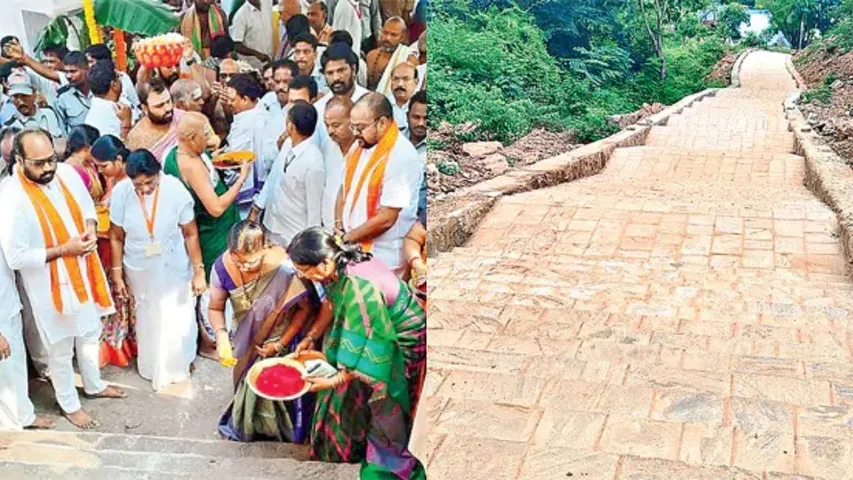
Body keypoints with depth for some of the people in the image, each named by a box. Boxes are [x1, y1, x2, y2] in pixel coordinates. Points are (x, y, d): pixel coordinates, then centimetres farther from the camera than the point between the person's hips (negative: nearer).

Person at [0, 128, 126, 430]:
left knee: (90, 334, 25)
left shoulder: (67, 173, -8)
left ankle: (94, 385, 49)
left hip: (84, 273, 6)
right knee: (61, 349, 14)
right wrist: (63, 249, -25)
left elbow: (87, 207, 9)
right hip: (50, 286, -6)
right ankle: (69, 404, 36)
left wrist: (90, 228, -12)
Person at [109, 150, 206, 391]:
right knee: (148, 319, 20)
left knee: (178, 317, 14)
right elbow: (116, 237, -8)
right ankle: (153, 367, 43)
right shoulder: (121, 192, -21)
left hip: (174, 267, -1)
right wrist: (117, 274, -3)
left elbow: (191, 234, -14)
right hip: (140, 270, 1)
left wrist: (198, 271, -11)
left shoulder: (175, 189, -24)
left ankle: (179, 363, 41)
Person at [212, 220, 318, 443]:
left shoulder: (284, 269, -37)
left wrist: (280, 345, -17)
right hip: (248, 339, 3)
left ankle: (281, 429, 43)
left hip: (282, 336, -3)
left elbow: (306, 308, -20)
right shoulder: (222, 267, -27)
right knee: (248, 384, 21)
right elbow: (216, 308, -9)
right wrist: (221, 337, -27)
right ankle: (244, 425, 51)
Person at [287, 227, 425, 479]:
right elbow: (334, 304, 6)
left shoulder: (359, 289, -40)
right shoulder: (340, 265, -16)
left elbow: (367, 352, -31)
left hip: (400, 342, -8)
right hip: (374, 329, 8)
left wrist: (334, 382, -25)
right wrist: (311, 336, 3)